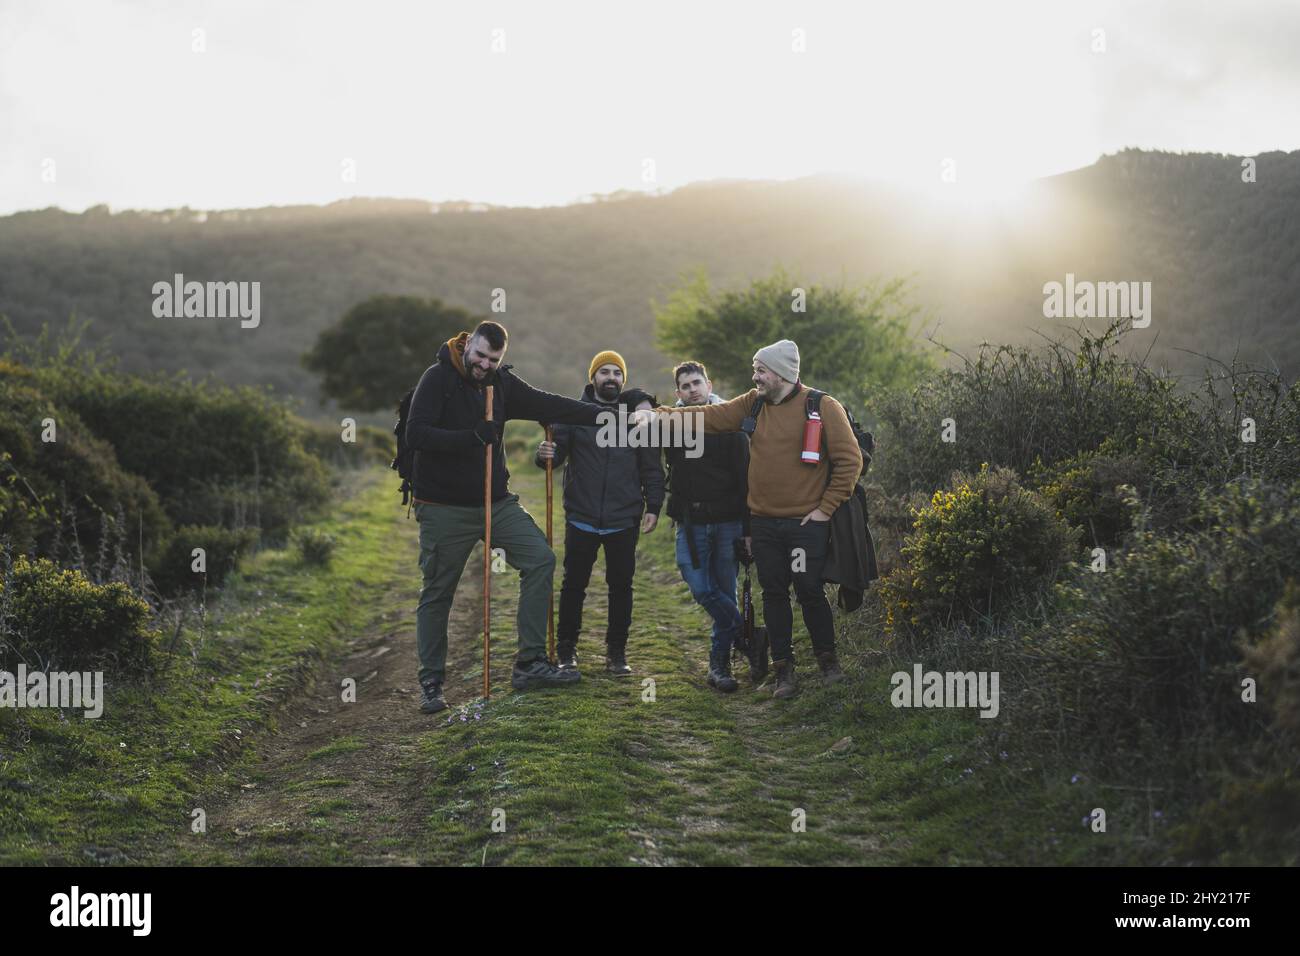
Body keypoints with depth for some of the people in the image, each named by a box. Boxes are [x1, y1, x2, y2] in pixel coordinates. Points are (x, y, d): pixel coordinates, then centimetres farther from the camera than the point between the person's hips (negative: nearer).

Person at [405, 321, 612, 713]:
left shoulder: (503, 383, 4)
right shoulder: (437, 379, -12)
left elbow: (548, 405, 5)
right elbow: (415, 434, -20)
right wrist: (471, 437, -26)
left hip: (496, 501, 5)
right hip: (444, 508, -5)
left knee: (540, 559, -6)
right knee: (437, 594, 3)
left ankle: (529, 665, -3)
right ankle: (431, 684, 16)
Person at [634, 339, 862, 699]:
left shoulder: (823, 407, -8)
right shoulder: (752, 404, 6)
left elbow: (849, 459, -8)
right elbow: (708, 416, 0)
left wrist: (826, 508, -9)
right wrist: (657, 415, -10)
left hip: (806, 522, -4)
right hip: (763, 522, 4)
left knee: (810, 591, 2)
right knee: (774, 594, 8)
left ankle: (827, 659, 24)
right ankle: (783, 668, 19)